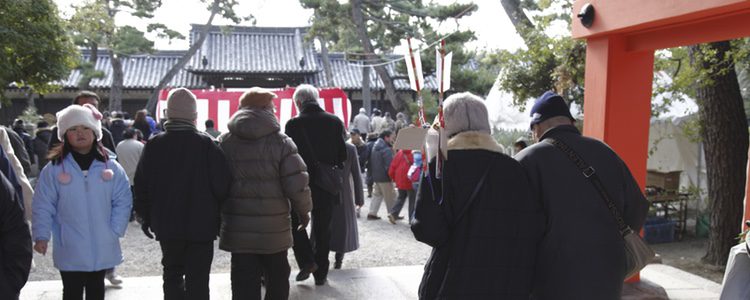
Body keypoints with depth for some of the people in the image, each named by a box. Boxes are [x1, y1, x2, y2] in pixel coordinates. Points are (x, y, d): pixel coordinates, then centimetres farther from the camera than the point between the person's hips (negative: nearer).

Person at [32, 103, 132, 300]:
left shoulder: (110, 167, -2)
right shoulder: (54, 169, -5)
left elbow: (123, 201, 0)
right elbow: (43, 206, -5)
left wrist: (115, 230, -8)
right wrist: (41, 236, -13)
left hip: (102, 248, 2)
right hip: (70, 250, -2)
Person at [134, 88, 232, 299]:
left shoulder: (154, 145, -3)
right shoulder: (207, 144, -11)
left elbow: (142, 186, 2)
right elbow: (222, 185, -12)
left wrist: (145, 217, 15)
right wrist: (215, 212, 7)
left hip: (166, 225, 3)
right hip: (201, 226, -3)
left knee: (172, 274, 19)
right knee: (198, 279, 3)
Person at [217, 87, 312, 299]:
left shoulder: (225, 143, 1)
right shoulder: (281, 142, -7)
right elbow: (297, 184, -12)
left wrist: (223, 214, 15)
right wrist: (304, 210, 5)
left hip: (238, 230, 2)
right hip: (274, 229, -2)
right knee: (277, 282, 17)